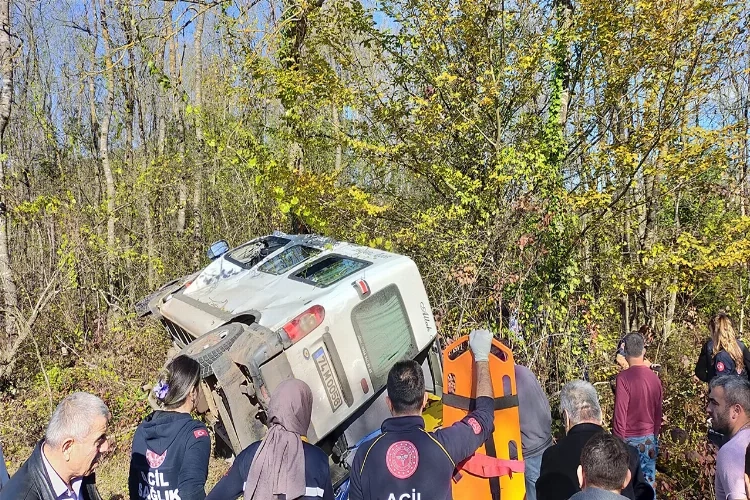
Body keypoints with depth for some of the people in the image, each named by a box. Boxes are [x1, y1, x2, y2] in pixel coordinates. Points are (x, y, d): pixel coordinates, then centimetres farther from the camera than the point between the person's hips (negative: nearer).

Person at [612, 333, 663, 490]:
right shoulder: (655, 377, 1)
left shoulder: (623, 377, -15)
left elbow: (620, 414, -15)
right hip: (650, 440, 5)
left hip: (630, 440, -5)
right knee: (648, 483, 13)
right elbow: (658, 413, 10)